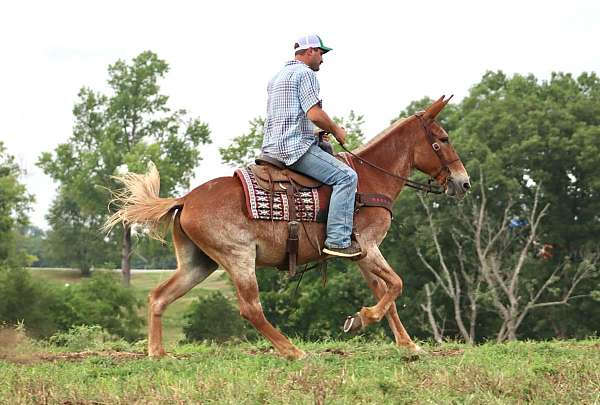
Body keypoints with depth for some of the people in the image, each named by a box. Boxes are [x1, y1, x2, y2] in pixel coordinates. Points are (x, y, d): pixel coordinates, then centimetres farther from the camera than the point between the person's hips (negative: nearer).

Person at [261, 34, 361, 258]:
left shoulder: (277, 77, 22)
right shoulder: (305, 73, -8)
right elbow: (315, 114, -19)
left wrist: (319, 133, 25)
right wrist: (336, 130, -2)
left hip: (273, 147, 10)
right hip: (295, 147, -10)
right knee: (346, 176, -14)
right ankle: (338, 240, -23)